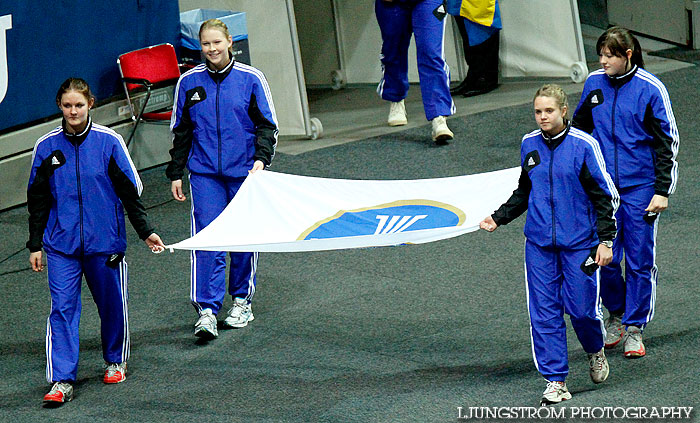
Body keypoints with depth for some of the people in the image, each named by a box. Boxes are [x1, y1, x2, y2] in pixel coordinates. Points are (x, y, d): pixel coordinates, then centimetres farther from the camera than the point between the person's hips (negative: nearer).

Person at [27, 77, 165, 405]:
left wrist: (145, 231, 2)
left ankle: (115, 361, 34)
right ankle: (61, 381, -9)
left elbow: (130, 191, 3)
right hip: (61, 244, 1)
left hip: (105, 241, 0)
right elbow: (37, 200, 9)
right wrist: (35, 245, 9)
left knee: (112, 303, 11)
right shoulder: (47, 146, 2)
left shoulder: (108, 141, -4)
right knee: (62, 308, -8)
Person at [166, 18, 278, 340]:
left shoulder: (250, 79, -2)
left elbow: (267, 124, 3)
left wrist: (261, 158, -13)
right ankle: (206, 311, -13)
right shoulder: (189, 82, 3)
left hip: (243, 170, 0)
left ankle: (242, 301, 28)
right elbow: (180, 130, 12)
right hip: (204, 172, 0)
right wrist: (175, 174, 10)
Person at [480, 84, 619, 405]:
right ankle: (555, 381, 5)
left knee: (581, 307, -2)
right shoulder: (529, 145, 6)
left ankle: (595, 350, 31)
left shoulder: (583, 145, -8)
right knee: (544, 312, -1)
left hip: (579, 243, -4)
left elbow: (605, 195, -4)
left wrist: (606, 240, -9)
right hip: (539, 243, 4)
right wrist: (499, 218, 9)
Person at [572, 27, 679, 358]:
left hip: (640, 187, -3)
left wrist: (662, 191, -7)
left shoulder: (650, 89, -8)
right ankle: (615, 314, 25)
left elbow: (667, 142, -4)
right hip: (602, 185, 3)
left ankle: (634, 329, 13)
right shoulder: (594, 83, 3)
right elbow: (581, 127, 18)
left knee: (639, 261, 2)